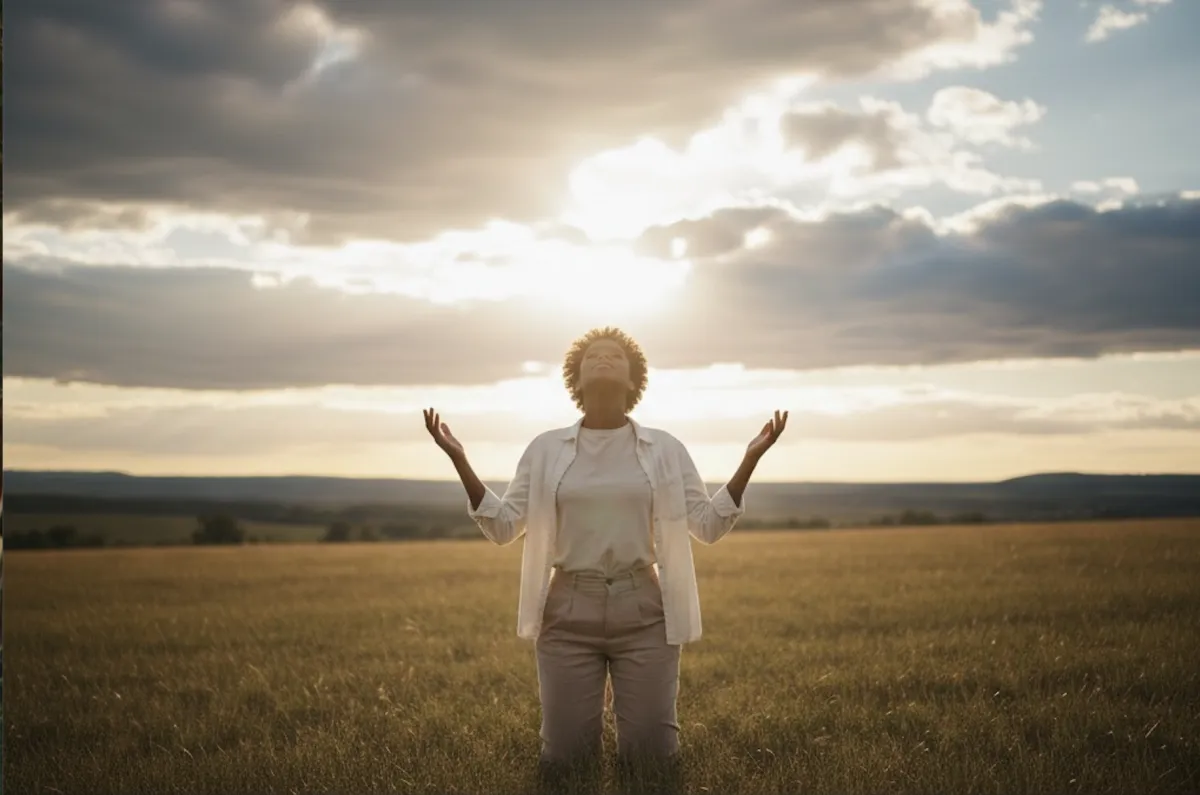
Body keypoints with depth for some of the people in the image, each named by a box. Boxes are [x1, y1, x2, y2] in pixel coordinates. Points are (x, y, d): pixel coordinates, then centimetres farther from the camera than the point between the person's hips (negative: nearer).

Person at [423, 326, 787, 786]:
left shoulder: (664, 449, 4)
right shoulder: (545, 450, 4)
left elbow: (708, 526, 3)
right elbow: (503, 527, 2)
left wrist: (750, 459, -9)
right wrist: (460, 461, -9)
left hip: (643, 612, 0)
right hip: (568, 613, 0)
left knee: (650, 757, 0)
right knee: (566, 759, 3)